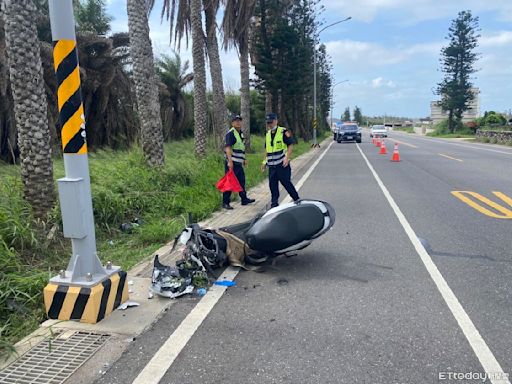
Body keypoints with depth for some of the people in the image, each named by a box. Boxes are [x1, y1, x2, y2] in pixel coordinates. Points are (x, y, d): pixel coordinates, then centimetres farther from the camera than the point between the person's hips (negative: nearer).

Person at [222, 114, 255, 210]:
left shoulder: (240, 133, 17)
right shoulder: (231, 133, -13)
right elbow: (228, 147, -24)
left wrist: (244, 159, 30)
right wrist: (230, 161, -33)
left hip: (238, 163, 9)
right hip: (231, 163, -9)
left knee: (242, 181, 18)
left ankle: (244, 199, 31)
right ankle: (225, 203, 0)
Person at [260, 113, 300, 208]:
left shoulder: (284, 132, -7)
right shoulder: (268, 134, 15)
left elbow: (290, 145, -10)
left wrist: (287, 157, -20)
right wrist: (265, 161, 17)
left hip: (282, 164, -6)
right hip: (271, 165, 6)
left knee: (286, 182, -3)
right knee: (272, 184, 5)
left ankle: (297, 200, 13)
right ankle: (274, 203, 14)